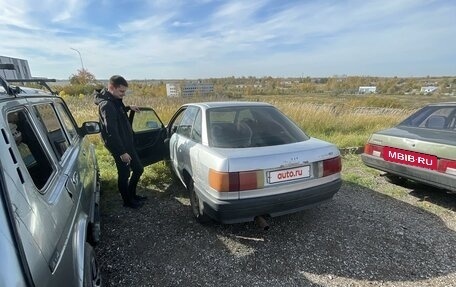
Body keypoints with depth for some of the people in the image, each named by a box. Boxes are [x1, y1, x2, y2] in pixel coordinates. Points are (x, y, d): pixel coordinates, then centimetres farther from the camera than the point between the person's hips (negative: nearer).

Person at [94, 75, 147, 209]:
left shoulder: (114, 100, 7)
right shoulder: (106, 105, -23)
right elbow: (111, 132, -26)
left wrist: (128, 108, 19)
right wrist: (122, 152, -24)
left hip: (127, 143, 9)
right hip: (119, 147, -9)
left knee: (138, 168, 17)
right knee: (124, 174, 6)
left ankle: (132, 194, 35)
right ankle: (127, 201, 25)